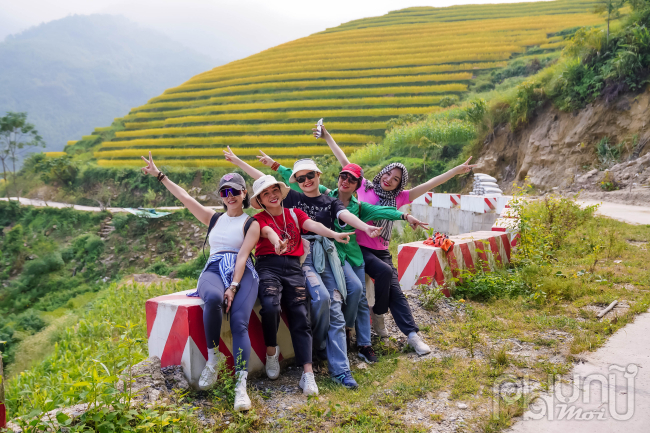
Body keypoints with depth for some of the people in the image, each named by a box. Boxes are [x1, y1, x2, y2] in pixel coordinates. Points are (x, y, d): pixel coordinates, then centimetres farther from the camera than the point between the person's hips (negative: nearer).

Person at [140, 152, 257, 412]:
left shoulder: (251, 224, 9)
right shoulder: (214, 219, 23)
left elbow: (242, 257, -4)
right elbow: (184, 197, 25)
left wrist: (233, 287, -17)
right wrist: (159, 175, 27)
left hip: (242, 273, -2)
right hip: (214, 271, 2)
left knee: (239, 322, -28)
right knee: (213, 298, -37)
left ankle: (241, 385, -33)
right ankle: (213, 357, -22)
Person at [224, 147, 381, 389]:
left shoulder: (330, 202, 14)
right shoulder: (293, 198, 14)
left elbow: (346, 215, -7)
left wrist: (366, 228, -28)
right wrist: (238, 162, 17)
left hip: (326, 255, 2)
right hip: (301, 254, -1)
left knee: (335, 308, -9)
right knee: (321, 297, -26)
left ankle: (340, 370, -7)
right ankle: (318, 345, 2)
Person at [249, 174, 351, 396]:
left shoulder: (295, 213, 18)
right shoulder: (259, 219, 9)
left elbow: (313, 225, -2)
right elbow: (268, 231, -16)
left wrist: (334, 234, -24)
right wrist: (277, 243, -41)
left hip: (293, 267, 3)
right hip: (268, 265, -2)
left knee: (300, 316, -12)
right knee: (270, 306, -30)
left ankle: (308, 374, -17)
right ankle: (271, 351, -2)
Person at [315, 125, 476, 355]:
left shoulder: (398, 197, 9)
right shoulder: (364, 187, 3)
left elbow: (429, 184, 5)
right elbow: (344, 162, 5)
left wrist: (456, 170, 2)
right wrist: (328, 137, 6)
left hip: (381, 251, 3)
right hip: (358, 248, -3)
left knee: (394, 289, -7)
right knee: (384, 271, -27)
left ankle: (412, 335, -7)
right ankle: (377, 313, -4)